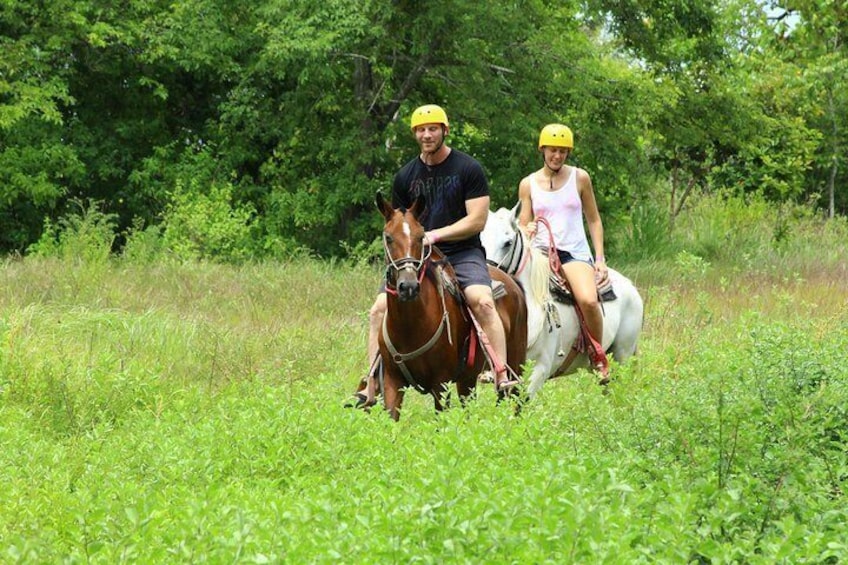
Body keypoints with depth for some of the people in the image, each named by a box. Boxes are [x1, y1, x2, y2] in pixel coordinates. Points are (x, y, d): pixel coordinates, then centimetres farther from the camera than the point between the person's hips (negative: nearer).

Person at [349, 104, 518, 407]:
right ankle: (370, 389, -8)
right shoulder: (405, 176, 11)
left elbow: (477, 220, -7)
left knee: (483, 302, -32)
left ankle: (503, 377, -32)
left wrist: (435, 235, -15)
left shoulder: (468, 168, -1)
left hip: (463, 253, -4)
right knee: (379, 309, -13)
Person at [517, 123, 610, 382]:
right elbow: (523, 225, 11)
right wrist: (526, 230, -15)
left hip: (574, 252, -2)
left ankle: (598, 356, -7)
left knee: (588, 300, -30)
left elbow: (594, 221, 11)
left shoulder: (579, 178, 6)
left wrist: (600, 259, 4)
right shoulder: (528, 184, 8)